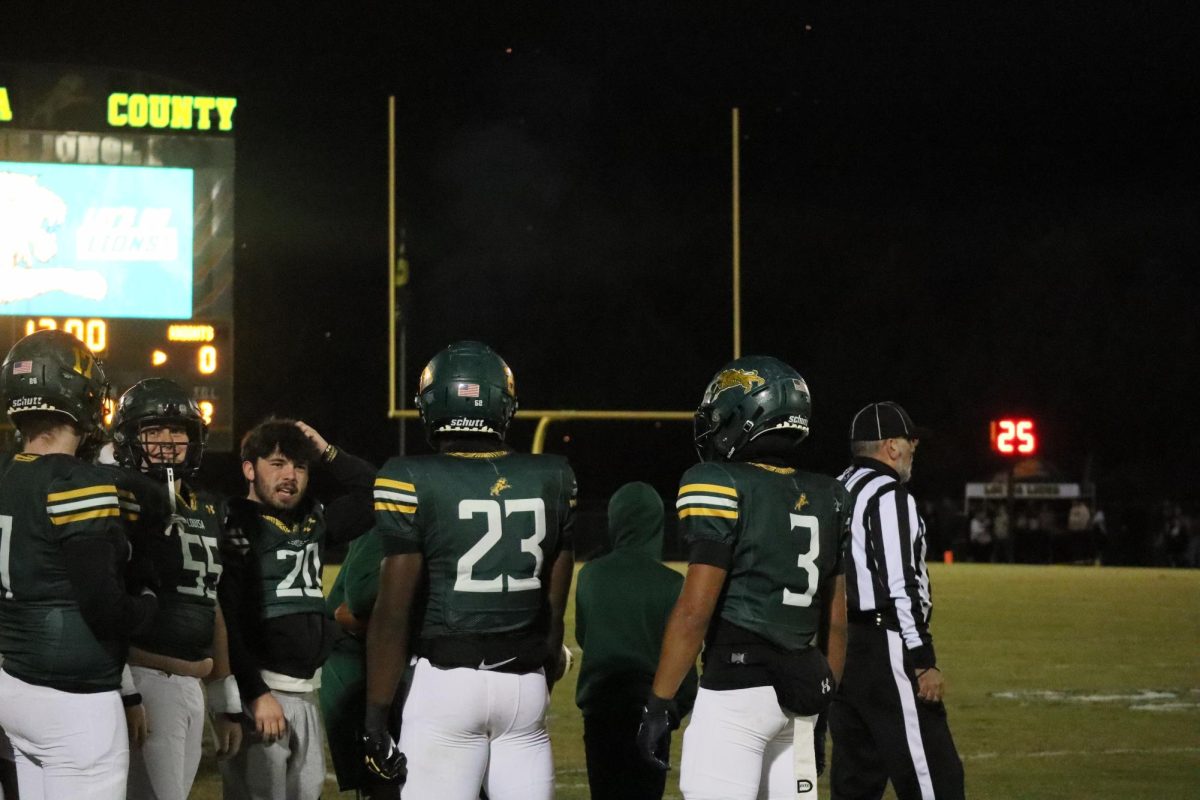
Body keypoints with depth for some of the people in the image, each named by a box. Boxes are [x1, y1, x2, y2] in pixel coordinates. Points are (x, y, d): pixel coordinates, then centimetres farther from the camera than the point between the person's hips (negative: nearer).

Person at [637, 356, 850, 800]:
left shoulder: (723, 489, -10)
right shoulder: (825, 499, 11)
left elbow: (694, 611, -14)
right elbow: (834, 622, 14)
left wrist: (659, 703, -9)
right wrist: (821, 708, 22)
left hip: (735, 692, -7)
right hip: (800, 695, 7)